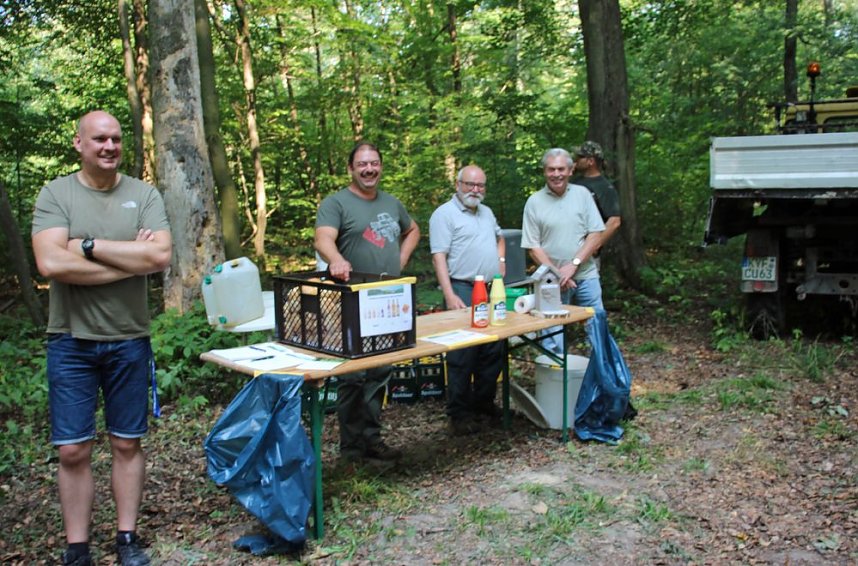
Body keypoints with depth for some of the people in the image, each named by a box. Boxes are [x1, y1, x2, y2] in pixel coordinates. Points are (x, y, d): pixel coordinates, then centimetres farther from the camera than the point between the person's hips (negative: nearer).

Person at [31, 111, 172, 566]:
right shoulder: (55, 194, -2)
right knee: (73, 451, 4)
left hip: (129, 340, 1)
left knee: (126, 443, 10)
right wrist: (131, 260, -15)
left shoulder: (143, 195, 2)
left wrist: (89, 245, -14)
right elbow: (51, 264, -17)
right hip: (71, 341, -1)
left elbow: (161, 256, -13)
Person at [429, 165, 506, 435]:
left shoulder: (486, 212, 18)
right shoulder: (444, 214, -7)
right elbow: (439, 257, -14)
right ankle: (459, 414, 2)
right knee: (462, 356, -6)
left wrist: (501, 261, 17)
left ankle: (484, 402, 27)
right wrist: (449, 296, -22)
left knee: (493, 352, 12)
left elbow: (499, 237, 37)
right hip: (464, 291, -8)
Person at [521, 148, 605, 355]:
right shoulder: (534, 202, -1)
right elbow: (533, 247, -3)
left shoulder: (582, 194, 4)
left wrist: (573, 264, -13)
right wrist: (556, 273, -13)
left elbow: (596, 235, -1)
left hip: (586, 275, 1)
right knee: (553, 341, 4)